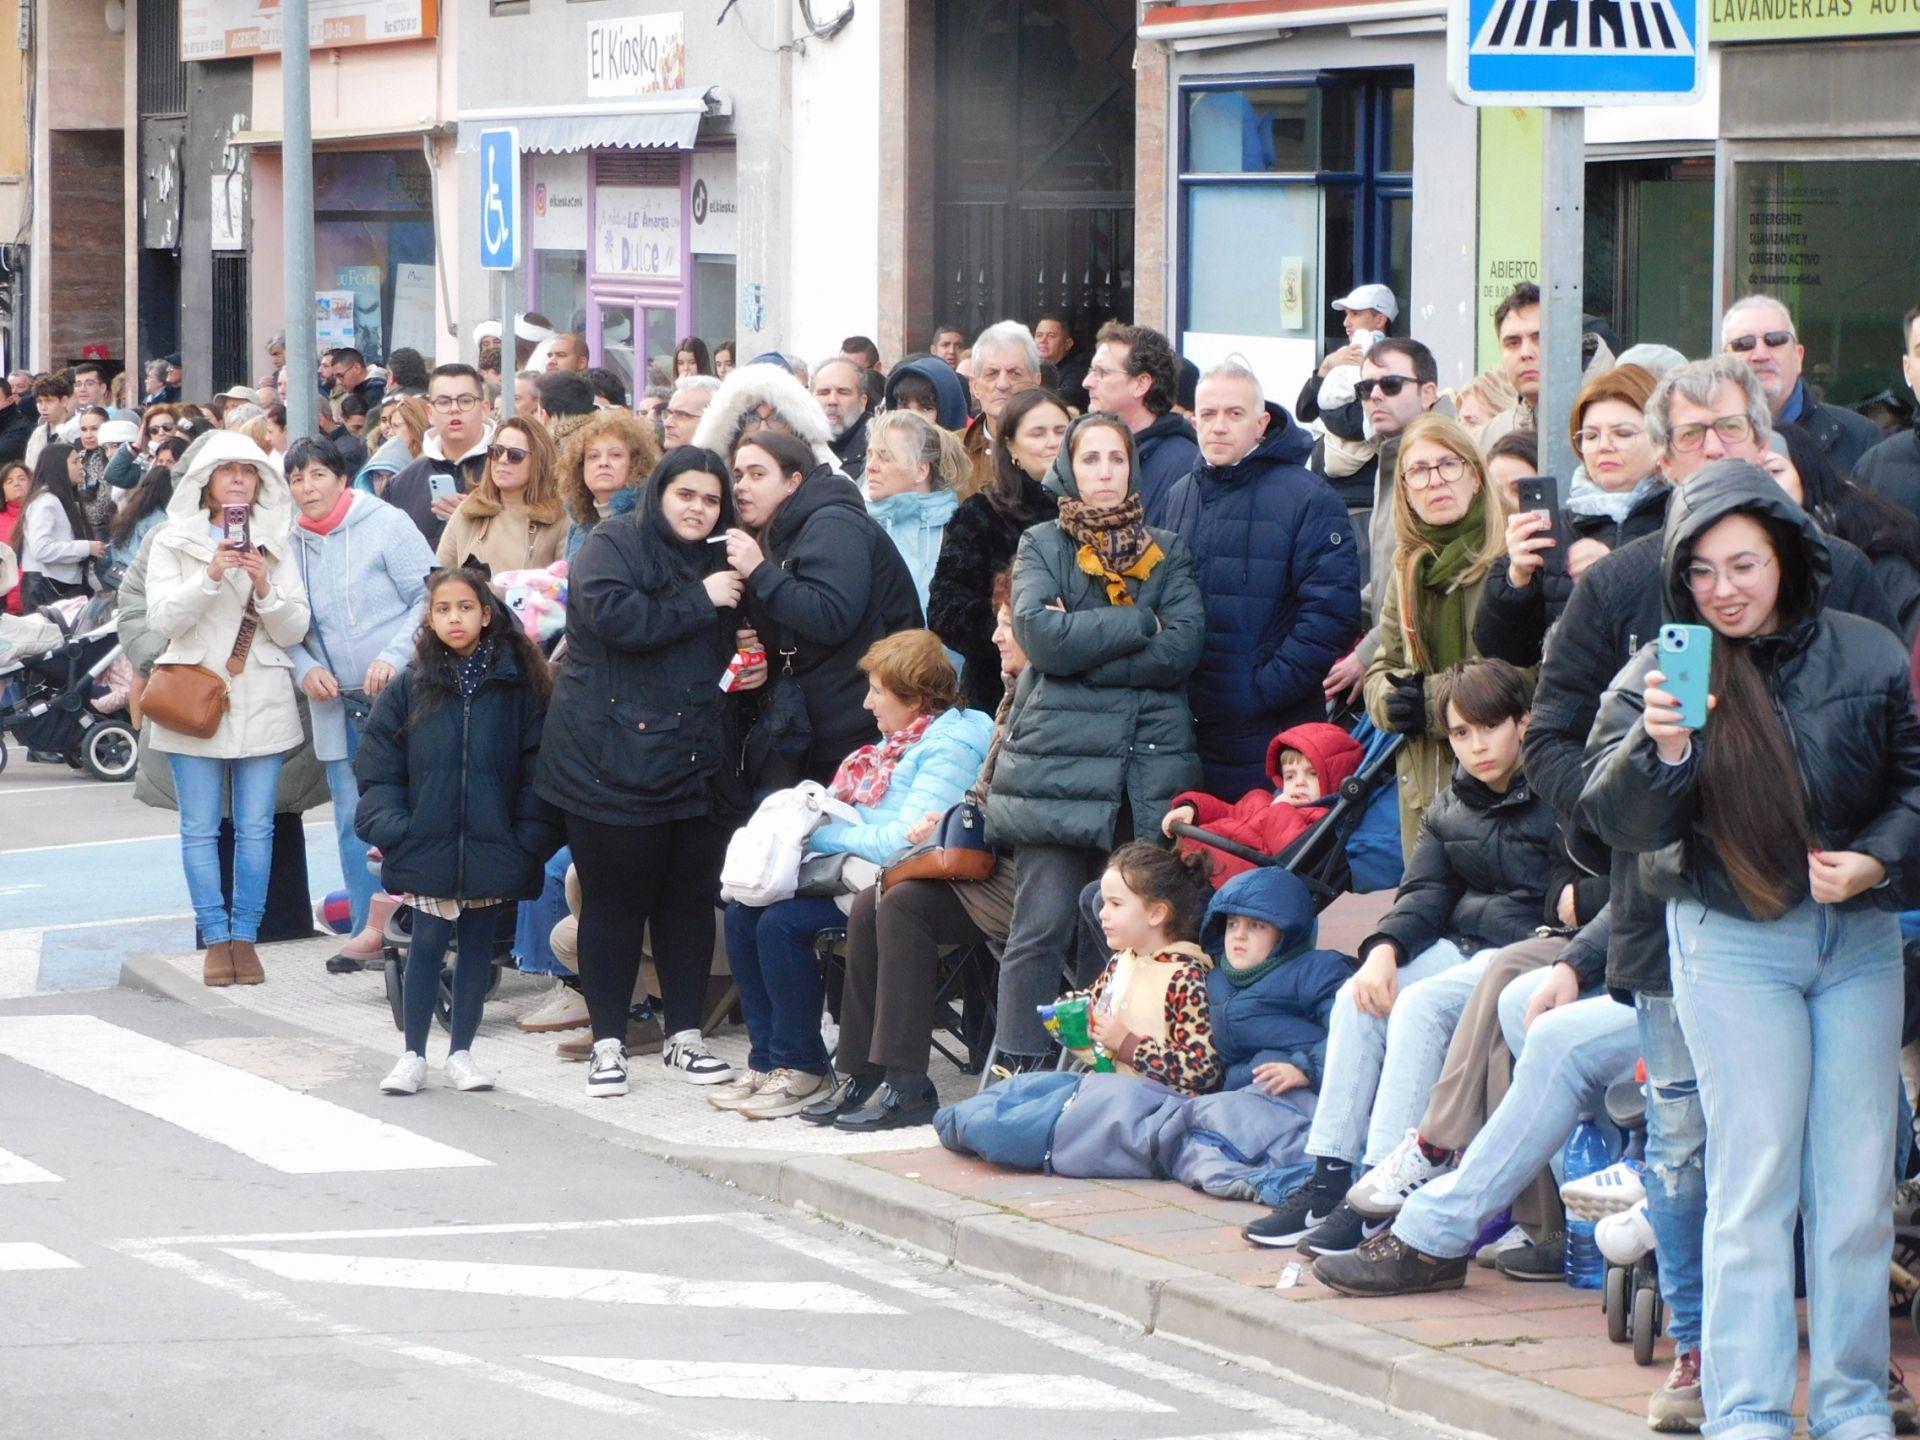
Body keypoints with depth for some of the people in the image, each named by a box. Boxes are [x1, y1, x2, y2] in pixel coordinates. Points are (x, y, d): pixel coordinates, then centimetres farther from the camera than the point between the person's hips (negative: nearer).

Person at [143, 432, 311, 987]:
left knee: (255, 827, 1)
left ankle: (246, 937, 7)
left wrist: (265, 586, -13)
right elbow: (163, 617, -7)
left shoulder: (275, 546, 10)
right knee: (200, 829, -1)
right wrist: (211, 574, -19)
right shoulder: (173, 543, 5)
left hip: (261, 701, 2)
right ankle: (217, 940, 3)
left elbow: (294, 631, 4)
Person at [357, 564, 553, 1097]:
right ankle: (413, 1056, 12)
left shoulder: (516, 686, 1)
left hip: (491, 848, 0)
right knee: (427, 947, 2)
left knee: (478, 947, 9)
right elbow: (377, 767, 3)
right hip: (427, 847, 0)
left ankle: (461, 1053, 19)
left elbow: (535, 764, 2)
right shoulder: (409, 687, 2)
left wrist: (531, 836, -5)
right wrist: (389, 827, -9)